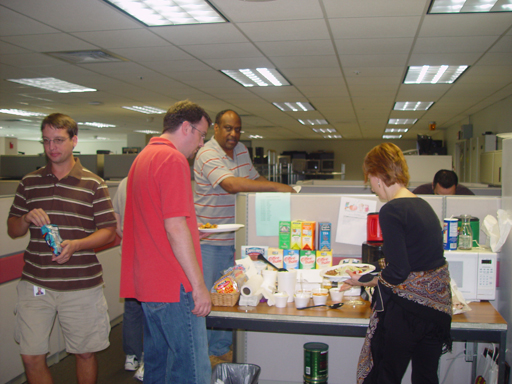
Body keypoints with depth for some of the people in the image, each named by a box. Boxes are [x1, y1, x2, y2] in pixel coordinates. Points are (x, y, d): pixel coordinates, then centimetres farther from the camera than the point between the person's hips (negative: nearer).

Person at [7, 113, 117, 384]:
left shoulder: (93, 184, 1)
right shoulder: (29, 183, 9)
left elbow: (109, 231, -2)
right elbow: (12, 230, 14)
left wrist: (75, 245, -18)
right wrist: (27, 219, -9)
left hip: (81, 286, -2)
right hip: (34, 284, 2)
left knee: (85, 353, 9)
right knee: (31, 357, 5)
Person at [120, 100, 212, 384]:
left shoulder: (142, 158, 17)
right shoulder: (173, 159, -14)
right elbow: (175, 228, -20)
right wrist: (199, 285, -17)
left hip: (147, 284, 10)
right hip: (174, 286, -10)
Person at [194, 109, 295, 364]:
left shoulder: (241, 150, 10)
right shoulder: (207, 155, -17)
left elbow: (254, 178, 25)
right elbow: (232, 184, -31)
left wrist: (279, 190, 7)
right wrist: (276, 187, -30)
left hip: (232, 238, 7)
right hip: (207, 239, -7)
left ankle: (221, 349, 24)